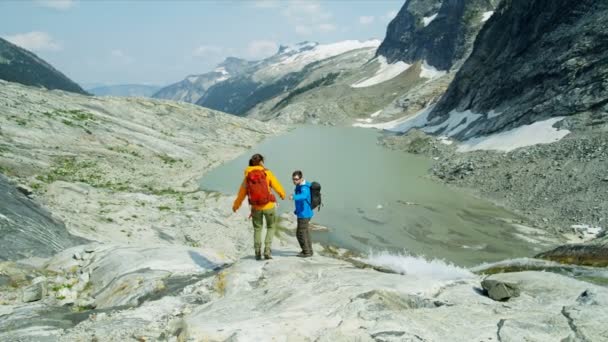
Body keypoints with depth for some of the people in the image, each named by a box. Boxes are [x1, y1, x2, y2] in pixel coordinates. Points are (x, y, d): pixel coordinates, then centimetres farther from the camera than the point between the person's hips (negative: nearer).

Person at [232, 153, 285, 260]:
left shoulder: (248, 176, -2)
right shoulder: (267, 173, -9)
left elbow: (242, 192, 6)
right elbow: (277, 186, -2)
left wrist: (236, 205, 20)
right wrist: (282, 194, 20)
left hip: (255, 207, 2)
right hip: (269, 205, -2)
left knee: (257, 228, 19)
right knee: (271, 227, 17)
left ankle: (257, 252, 15)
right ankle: (267, 250, 3)